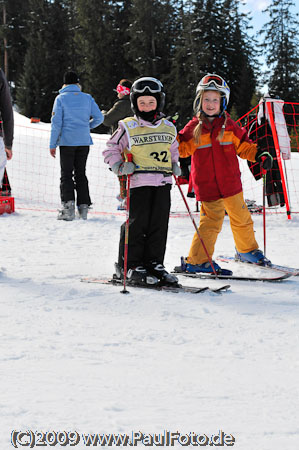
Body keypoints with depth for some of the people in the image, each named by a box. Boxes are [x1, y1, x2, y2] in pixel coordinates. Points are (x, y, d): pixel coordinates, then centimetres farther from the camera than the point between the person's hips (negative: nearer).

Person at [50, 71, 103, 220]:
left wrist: (53, 144, -2)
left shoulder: (61, 98, -3)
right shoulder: (87, 98, 5)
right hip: (84, 141, 3)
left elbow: (56, 122, -6)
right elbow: (99, 118, 2)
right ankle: (83, 206, 6)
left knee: (66, 174, 0)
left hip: (67, 141, -3)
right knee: (80, 173, 11)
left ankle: (68, 204, -15)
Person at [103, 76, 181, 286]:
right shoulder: (128, 127, -1)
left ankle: (154, 263, 14)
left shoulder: (168, 128, 13)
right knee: (137, 223, -5)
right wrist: (120, 167, -10)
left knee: (159, 224, 4)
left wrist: (175, 166, 11)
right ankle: (130, 265, 4)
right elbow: (111, 149, 5)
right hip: (138, 182, -4)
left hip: (163, 182, 4)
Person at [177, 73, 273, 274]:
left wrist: (260, 155, -2)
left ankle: (248, 249, 37)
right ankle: (196, 260, 1)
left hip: (230, 182, 3)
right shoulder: (194, 128, 1)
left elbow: (243, 146, 12)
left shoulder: (230, 126, 5)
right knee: (212, 221, -8)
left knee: (241, 217, 14)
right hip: (207, 185, -3)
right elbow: (181, 148, 5)